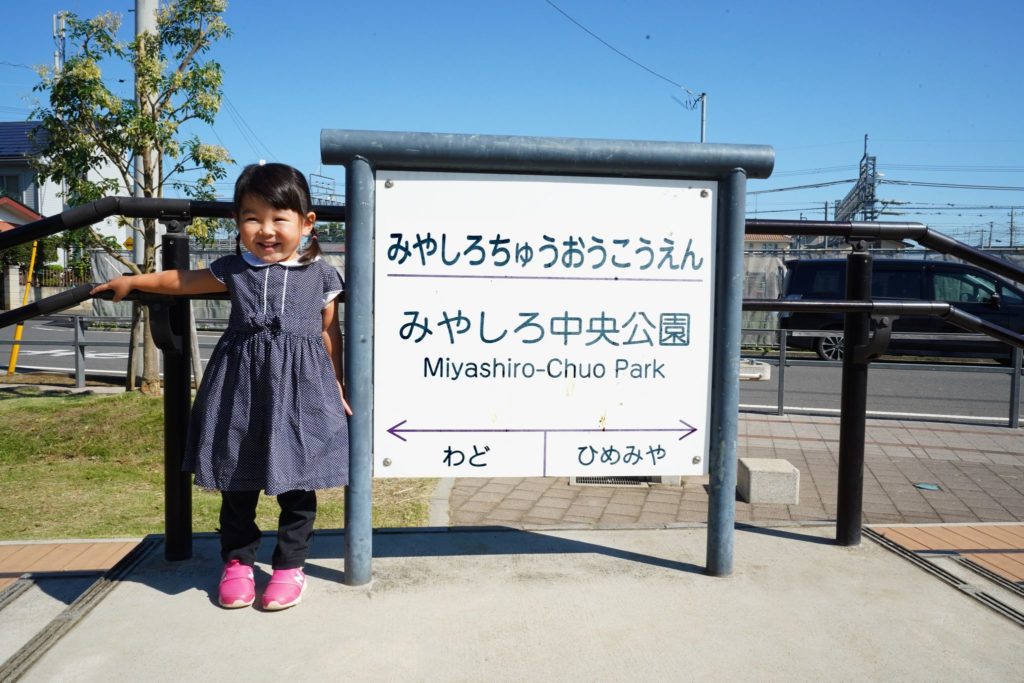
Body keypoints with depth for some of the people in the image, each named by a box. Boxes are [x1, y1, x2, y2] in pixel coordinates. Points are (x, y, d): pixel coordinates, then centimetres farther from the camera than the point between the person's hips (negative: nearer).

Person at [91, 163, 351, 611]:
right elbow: (180, 281, 20)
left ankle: (290, 565, 22)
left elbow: (329, 332, 8)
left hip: (301, 388, -1)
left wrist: (337, 386, 8)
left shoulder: (320, 275, 2)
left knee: (297, 484, 6)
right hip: (240, 386, 2)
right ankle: (237, 561, 29)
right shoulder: (232, 270, 5)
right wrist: (129, 281, 27)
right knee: (237, 484, 12)